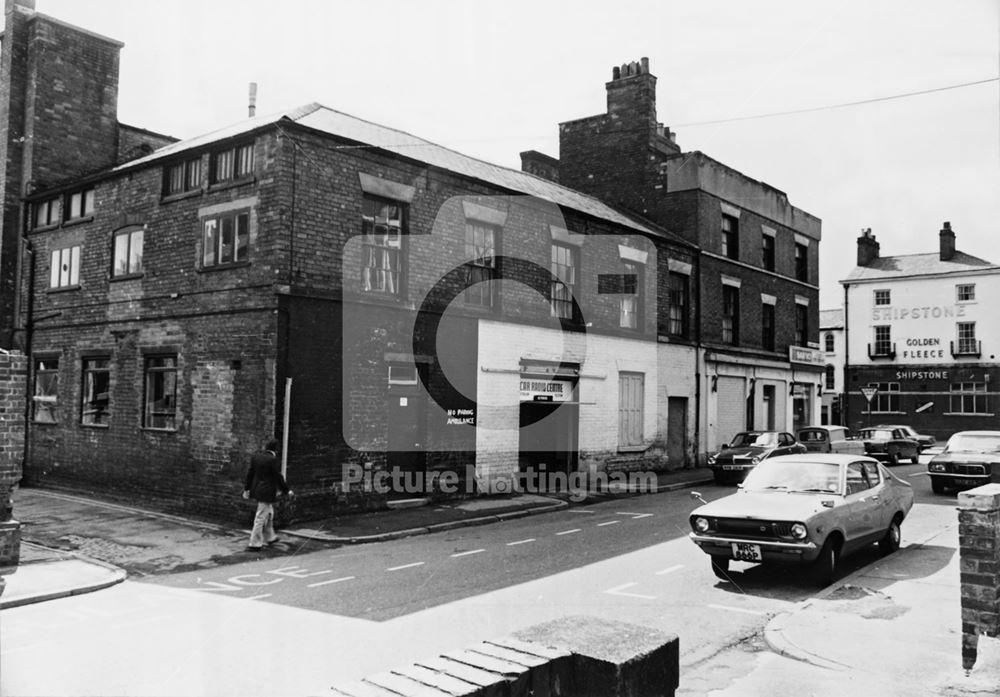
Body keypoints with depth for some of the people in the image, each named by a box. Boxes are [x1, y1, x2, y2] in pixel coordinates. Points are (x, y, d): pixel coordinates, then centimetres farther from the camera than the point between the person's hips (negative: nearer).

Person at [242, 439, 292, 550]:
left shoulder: (256, 456, 4)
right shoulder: (273, 460, -17)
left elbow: (250, 473, 8)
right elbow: (278, 478, -15)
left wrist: (247, 489, 15)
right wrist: (287, 491, -5)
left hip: (256, 490, 8)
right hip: (267, 492, -8)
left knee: (269, 513, 23)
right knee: (261, 517, -1)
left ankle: (270, 537, 34)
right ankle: (254, 544, 3)